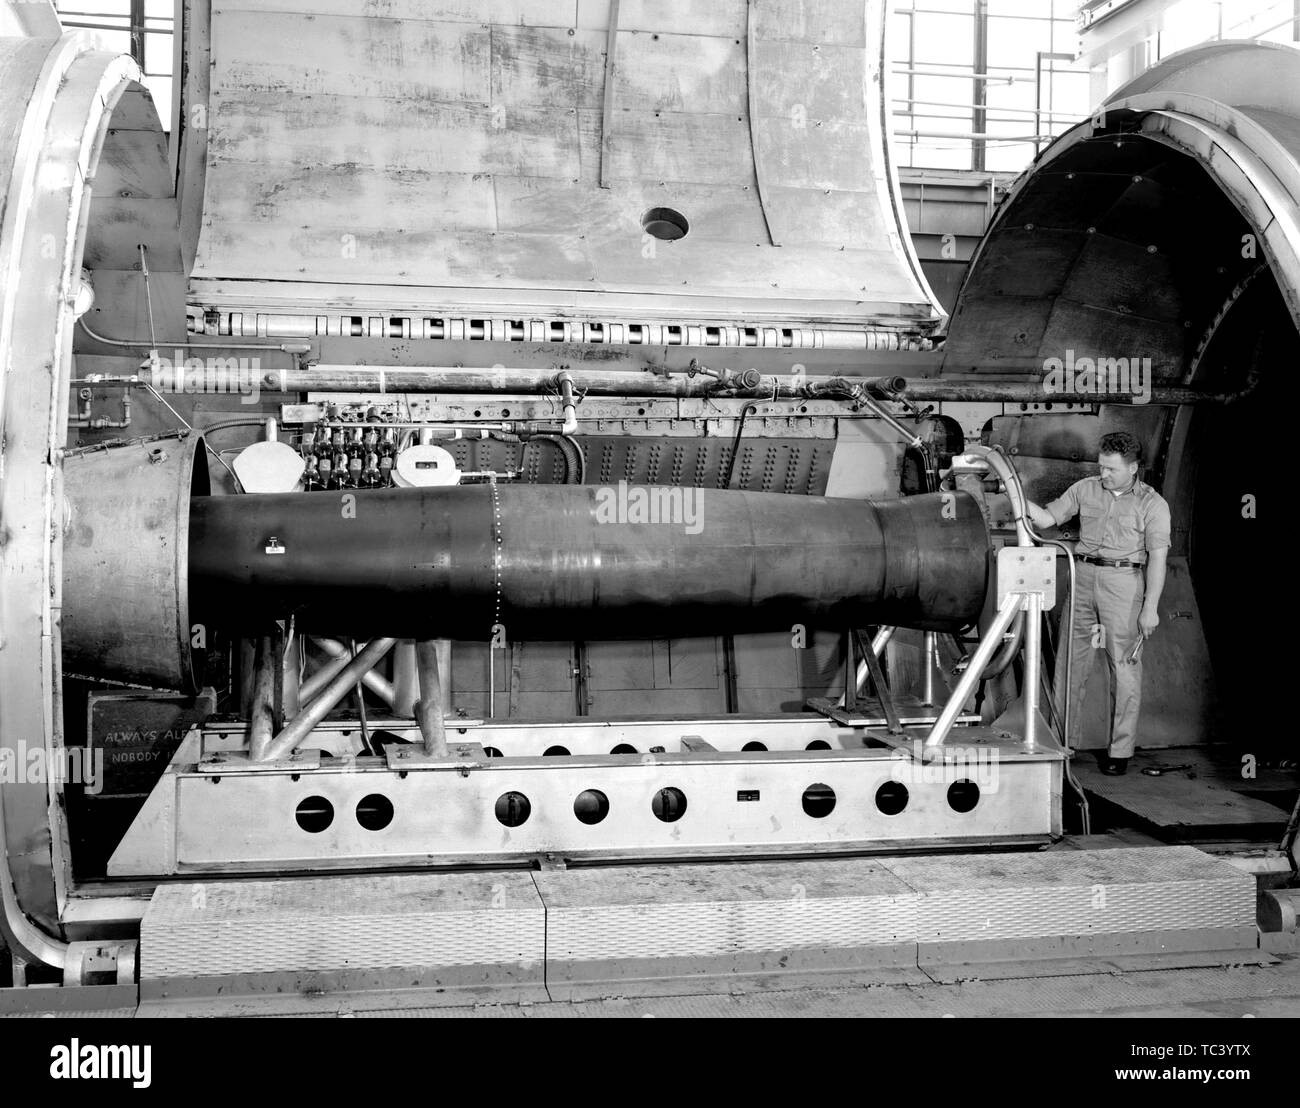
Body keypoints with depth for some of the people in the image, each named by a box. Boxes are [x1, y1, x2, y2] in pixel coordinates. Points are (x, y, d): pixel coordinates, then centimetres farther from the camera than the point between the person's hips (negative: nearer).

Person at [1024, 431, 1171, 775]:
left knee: (1124, 669, -1)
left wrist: (1150, 607, -11)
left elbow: (1157, 558, -5)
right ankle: (1062, 740, 16)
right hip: (1083, 577, 4)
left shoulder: (1151, 504, -1)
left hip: (1124, 583, -4)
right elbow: (1049, 517, 10)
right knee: (1070, 662, 6)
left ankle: (1120, 750, 7)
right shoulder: (1085, 489, 10)